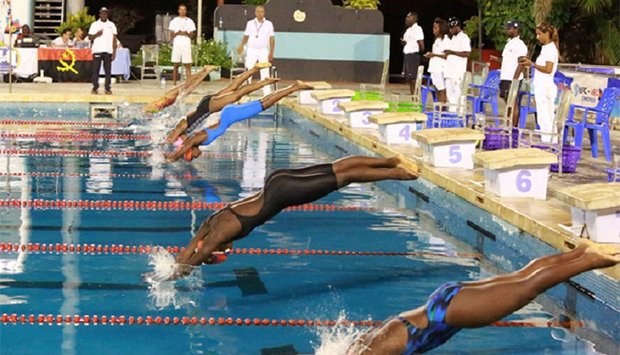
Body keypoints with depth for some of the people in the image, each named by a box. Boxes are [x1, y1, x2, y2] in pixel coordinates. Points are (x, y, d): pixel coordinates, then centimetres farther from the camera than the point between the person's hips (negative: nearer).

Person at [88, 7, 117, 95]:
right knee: (95, 70, -2)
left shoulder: (112, 25, 10)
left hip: (108, 51, 1)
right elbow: (90, 37, 6)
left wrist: (114, 52, -1)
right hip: (97, 50, -1)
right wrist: (96, 34, -15)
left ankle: (108, 89, 2)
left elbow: (114, 39, 7)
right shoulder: (94, 24, 8)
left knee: (108, 71, -1)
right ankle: (95, 88, 2)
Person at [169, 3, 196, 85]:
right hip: (176, 45, 1)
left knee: (188, 65, -6)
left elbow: (192, 36, 6)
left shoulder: (190, 22, 9)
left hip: (186, 45, -1)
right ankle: (174, 82, 5)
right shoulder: (174, 21, 10)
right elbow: (171, 35, 6)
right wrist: (177, 33, -14)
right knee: (176, 65, 2)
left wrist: (187, 34, -14)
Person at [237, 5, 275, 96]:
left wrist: (271, 52, -4)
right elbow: (246, 36, 11)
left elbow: (272, 39, 4)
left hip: (263, 51, -1)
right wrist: (241, 45, -9)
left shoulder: (268, 24, 3)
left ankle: (267, 94, 0)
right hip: (252, 50, 1)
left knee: (265, 72, -2)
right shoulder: (250, 23, 6)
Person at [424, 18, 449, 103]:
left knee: (442, 90, -9)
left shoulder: (446, 40, -8)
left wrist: (434, 54, -17)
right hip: (435, 68, 9)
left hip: (441, 68, -9)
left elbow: (447, 55, -16)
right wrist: (430, 54, 12)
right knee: (438, 90, 9)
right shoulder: (437, 39, 20)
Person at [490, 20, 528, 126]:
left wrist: (514, 80, -21)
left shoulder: (520, 45, -11)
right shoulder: (509, 43, 17)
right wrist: (497, 59, 5)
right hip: (505, 78, 9)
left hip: (513, 79, -9)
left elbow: (520, 64, -16)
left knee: (513, 105, -6)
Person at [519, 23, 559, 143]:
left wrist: (532, 64, -16)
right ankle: (552, 142, 12)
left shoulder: (551, 48, -11)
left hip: (545, 87, -10)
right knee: (548, 118, 10)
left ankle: (546, 143, -8)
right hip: (541, 87, 10)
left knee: (544, 118, -9)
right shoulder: (546, 48, 16)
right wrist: (529, 62, 10)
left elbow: (548, 69, -18)